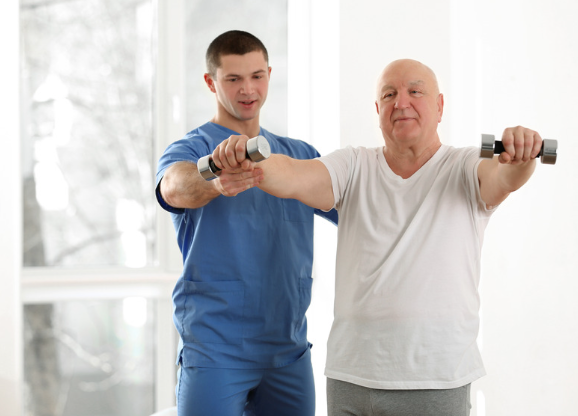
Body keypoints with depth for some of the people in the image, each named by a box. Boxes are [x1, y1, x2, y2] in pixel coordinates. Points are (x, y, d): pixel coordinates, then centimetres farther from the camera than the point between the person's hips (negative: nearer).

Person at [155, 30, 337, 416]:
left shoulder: (300, 154, 13)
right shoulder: (191, 148, -4)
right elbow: (174, 186, -28)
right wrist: (214, 182, -49)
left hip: (290, 350, 5)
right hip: (215, 351, -5)